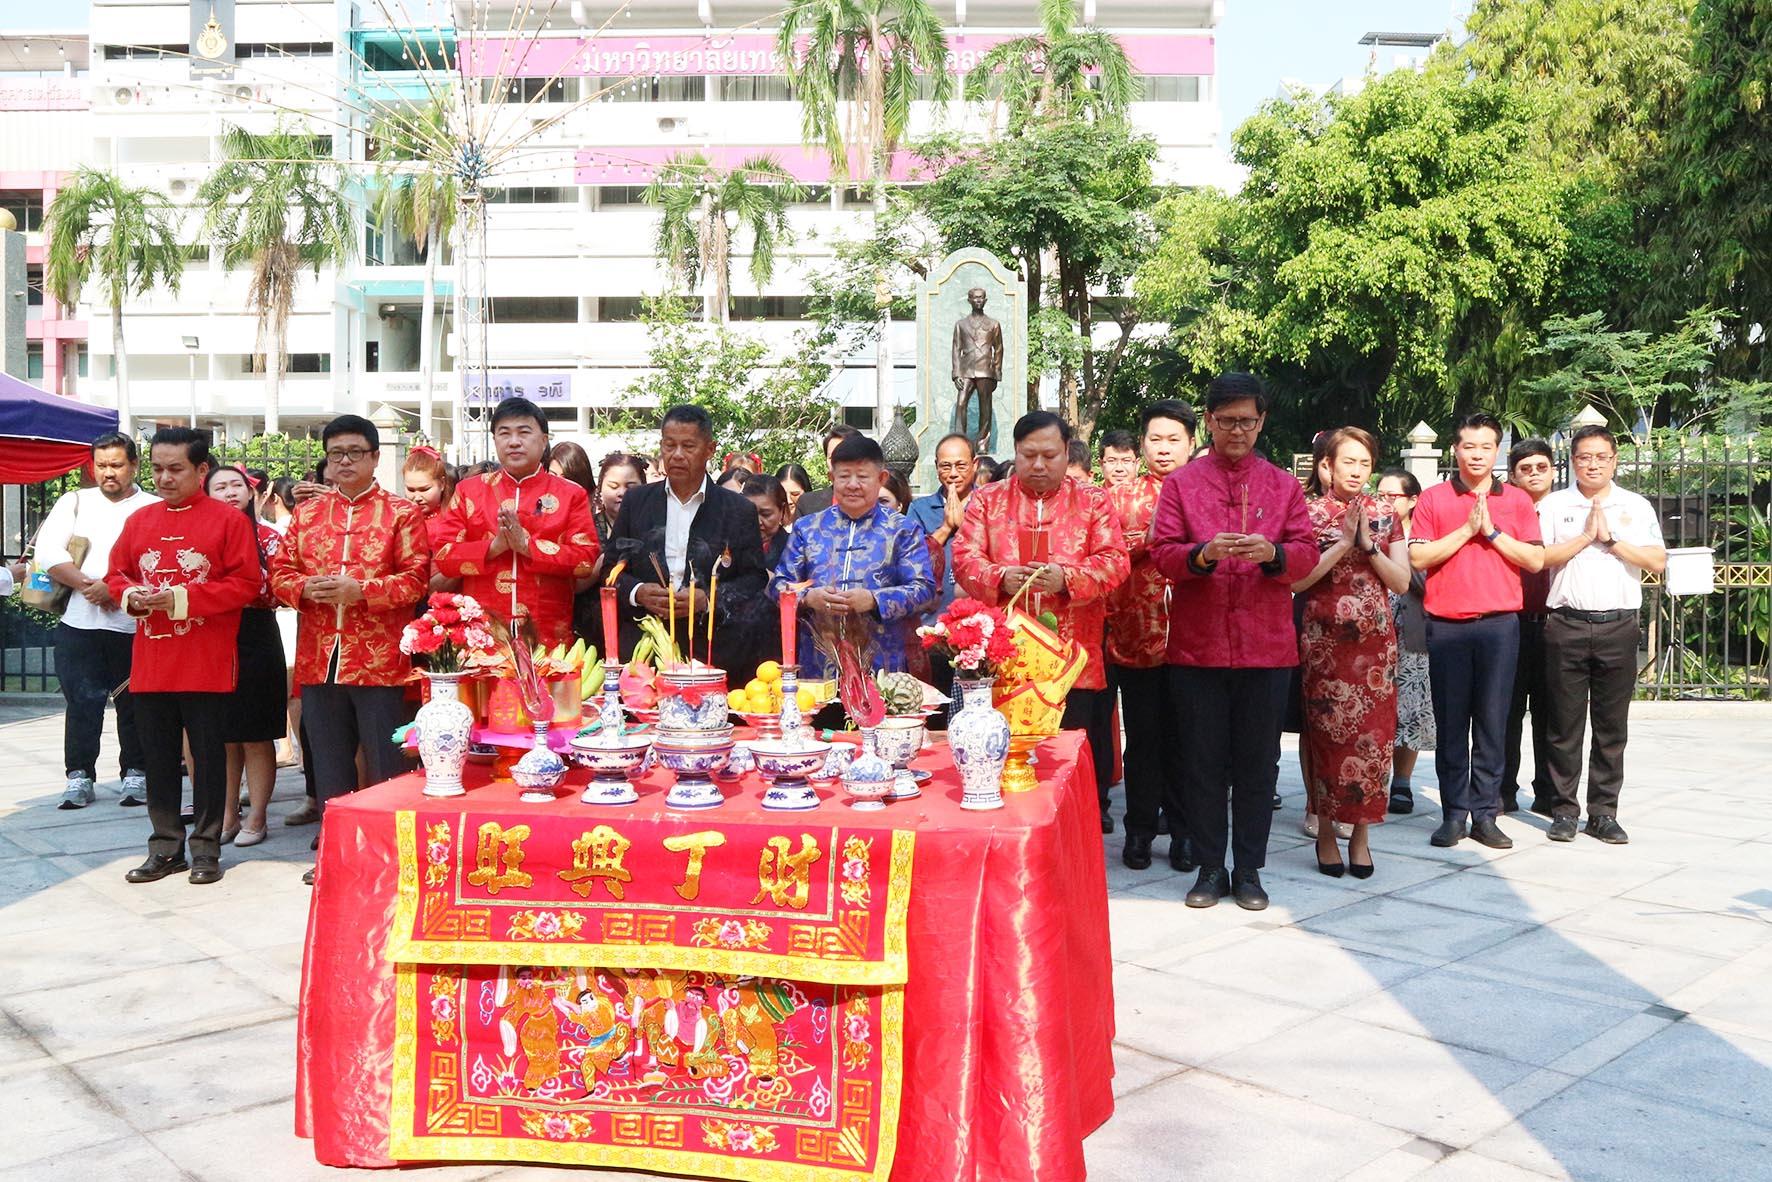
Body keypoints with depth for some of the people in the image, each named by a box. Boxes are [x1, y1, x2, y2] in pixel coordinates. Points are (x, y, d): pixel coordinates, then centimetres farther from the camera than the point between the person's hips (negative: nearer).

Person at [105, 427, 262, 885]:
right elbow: (116, 574, 17)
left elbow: (247, 584, -9)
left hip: (207, 665, -4)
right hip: (151, 664, 5)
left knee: (208, 756, 4)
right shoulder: (139, 520, 11)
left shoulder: (229, 520, -4)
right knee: (158, 758, 11)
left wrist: (181, 598, -17)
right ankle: (165, 847, 22)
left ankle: (206, 850, 14)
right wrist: (131, 595, -6)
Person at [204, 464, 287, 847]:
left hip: (256, 643, -3)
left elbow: (276, 592, -5)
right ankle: (227, 816, 19)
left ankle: (256, 817, 11)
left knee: (256, 736, 2)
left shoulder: (268, 538, 1)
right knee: (221, 736, 9)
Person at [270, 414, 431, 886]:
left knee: (386, 766, 1)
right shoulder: (307, 512, 13)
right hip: (318, 660, 4)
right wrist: (305, 588, -10)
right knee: (329, 764, 13)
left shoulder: (401, 512, 0)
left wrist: (360, 590, -18)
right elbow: (280, 570, 12)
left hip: (379, 661, -4)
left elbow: (416, 577, -6)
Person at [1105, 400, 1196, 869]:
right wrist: (1149, 540, -9)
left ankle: (1183, 829, 16)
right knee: (1142, 735, 5)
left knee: (1183, 735, 5)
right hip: (1135, 632, 0)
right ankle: (1140, 829, 16)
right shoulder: (1121, 496, 8)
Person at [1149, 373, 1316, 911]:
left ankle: (1249, 869, 19)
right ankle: (1209, 868, 17)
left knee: (1258, 763, 7)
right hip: (1196, 645, -1)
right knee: (1202, 762, 5)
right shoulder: (1181, 483, 6)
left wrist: (1272, 552, -18)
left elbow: (1307, 553, 2)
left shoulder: (1283, 484, 9)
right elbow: (1161, 553, -2)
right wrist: (1204, 553, -22)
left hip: (1267, 645, 1)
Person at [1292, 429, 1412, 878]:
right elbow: (1296, 579, -10)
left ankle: (1361, 835, 12)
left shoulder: (1383, 515, 10)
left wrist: (1367, 544, -9)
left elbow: (1402, 582, 5)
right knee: (1327, 735, -1)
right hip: (1324, 642, -3)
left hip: (1375, 642, 3)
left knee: (1375, 736, 1)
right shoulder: (1307, 511, 0)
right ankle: (1326, 834, 12)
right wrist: (1344, 542, -13)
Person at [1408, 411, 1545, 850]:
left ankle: (1485, 814, 10)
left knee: (1493, 723, 3)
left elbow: (1535, 560, 3)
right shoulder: (1433, 499, 6)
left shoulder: (1517, 501, 10)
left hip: (1500, 624, 1)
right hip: (1447, 625, -1)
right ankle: (1454, 814, 10)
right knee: (1451, 723, 3)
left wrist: (1493, 532, -6)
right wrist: (1467, 530, -9)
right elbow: (1418, 558, -4)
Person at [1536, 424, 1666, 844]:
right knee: (1564, 723, 2)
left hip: (1618, 625, 1)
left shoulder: (1636, 506, 10)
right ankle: (1564, 810, 9)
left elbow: (1657, 562, 0)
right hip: (1567, 624, -1)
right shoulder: (1553, 505, 7)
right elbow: (1539, 558, -4)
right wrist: (1586, 536, -8)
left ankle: (1603, 813, 12)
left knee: (1611, 726, 5)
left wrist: (1611, 538, -6)